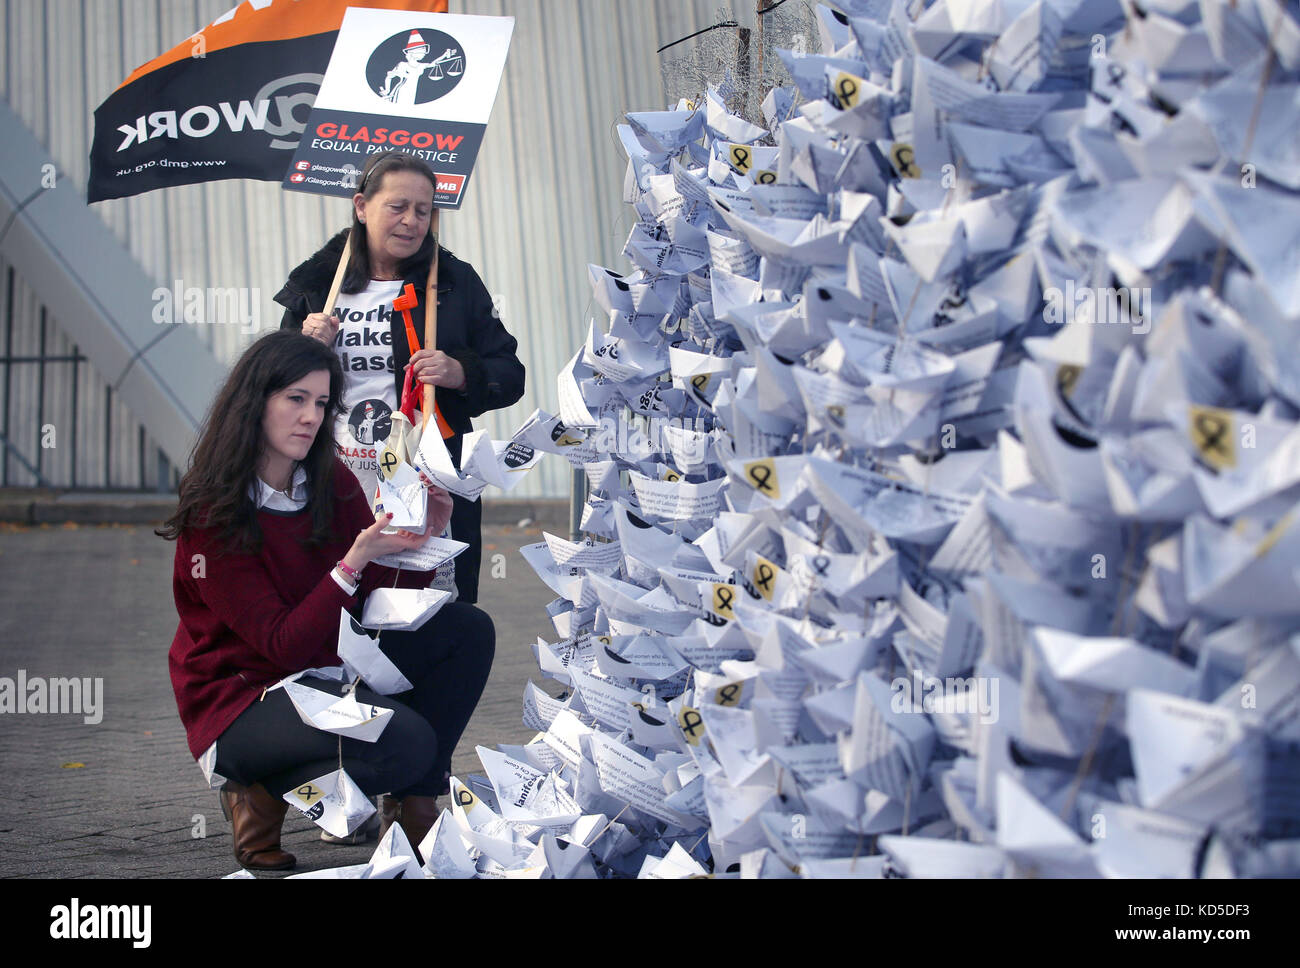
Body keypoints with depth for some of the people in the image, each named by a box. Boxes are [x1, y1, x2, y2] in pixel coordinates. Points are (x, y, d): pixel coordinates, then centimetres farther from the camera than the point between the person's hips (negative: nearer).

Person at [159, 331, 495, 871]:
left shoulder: (333, 485, 2)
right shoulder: (213, 516, -17)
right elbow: (283, 646, -21)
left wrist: (422, 537, -14)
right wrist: (353, 563, -31)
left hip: (329, 674, 7)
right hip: (242, 700, -7)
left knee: (466, 630, -8)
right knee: (406, 742, -30)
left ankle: (412, 811, -2)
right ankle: (262, 792, -3)